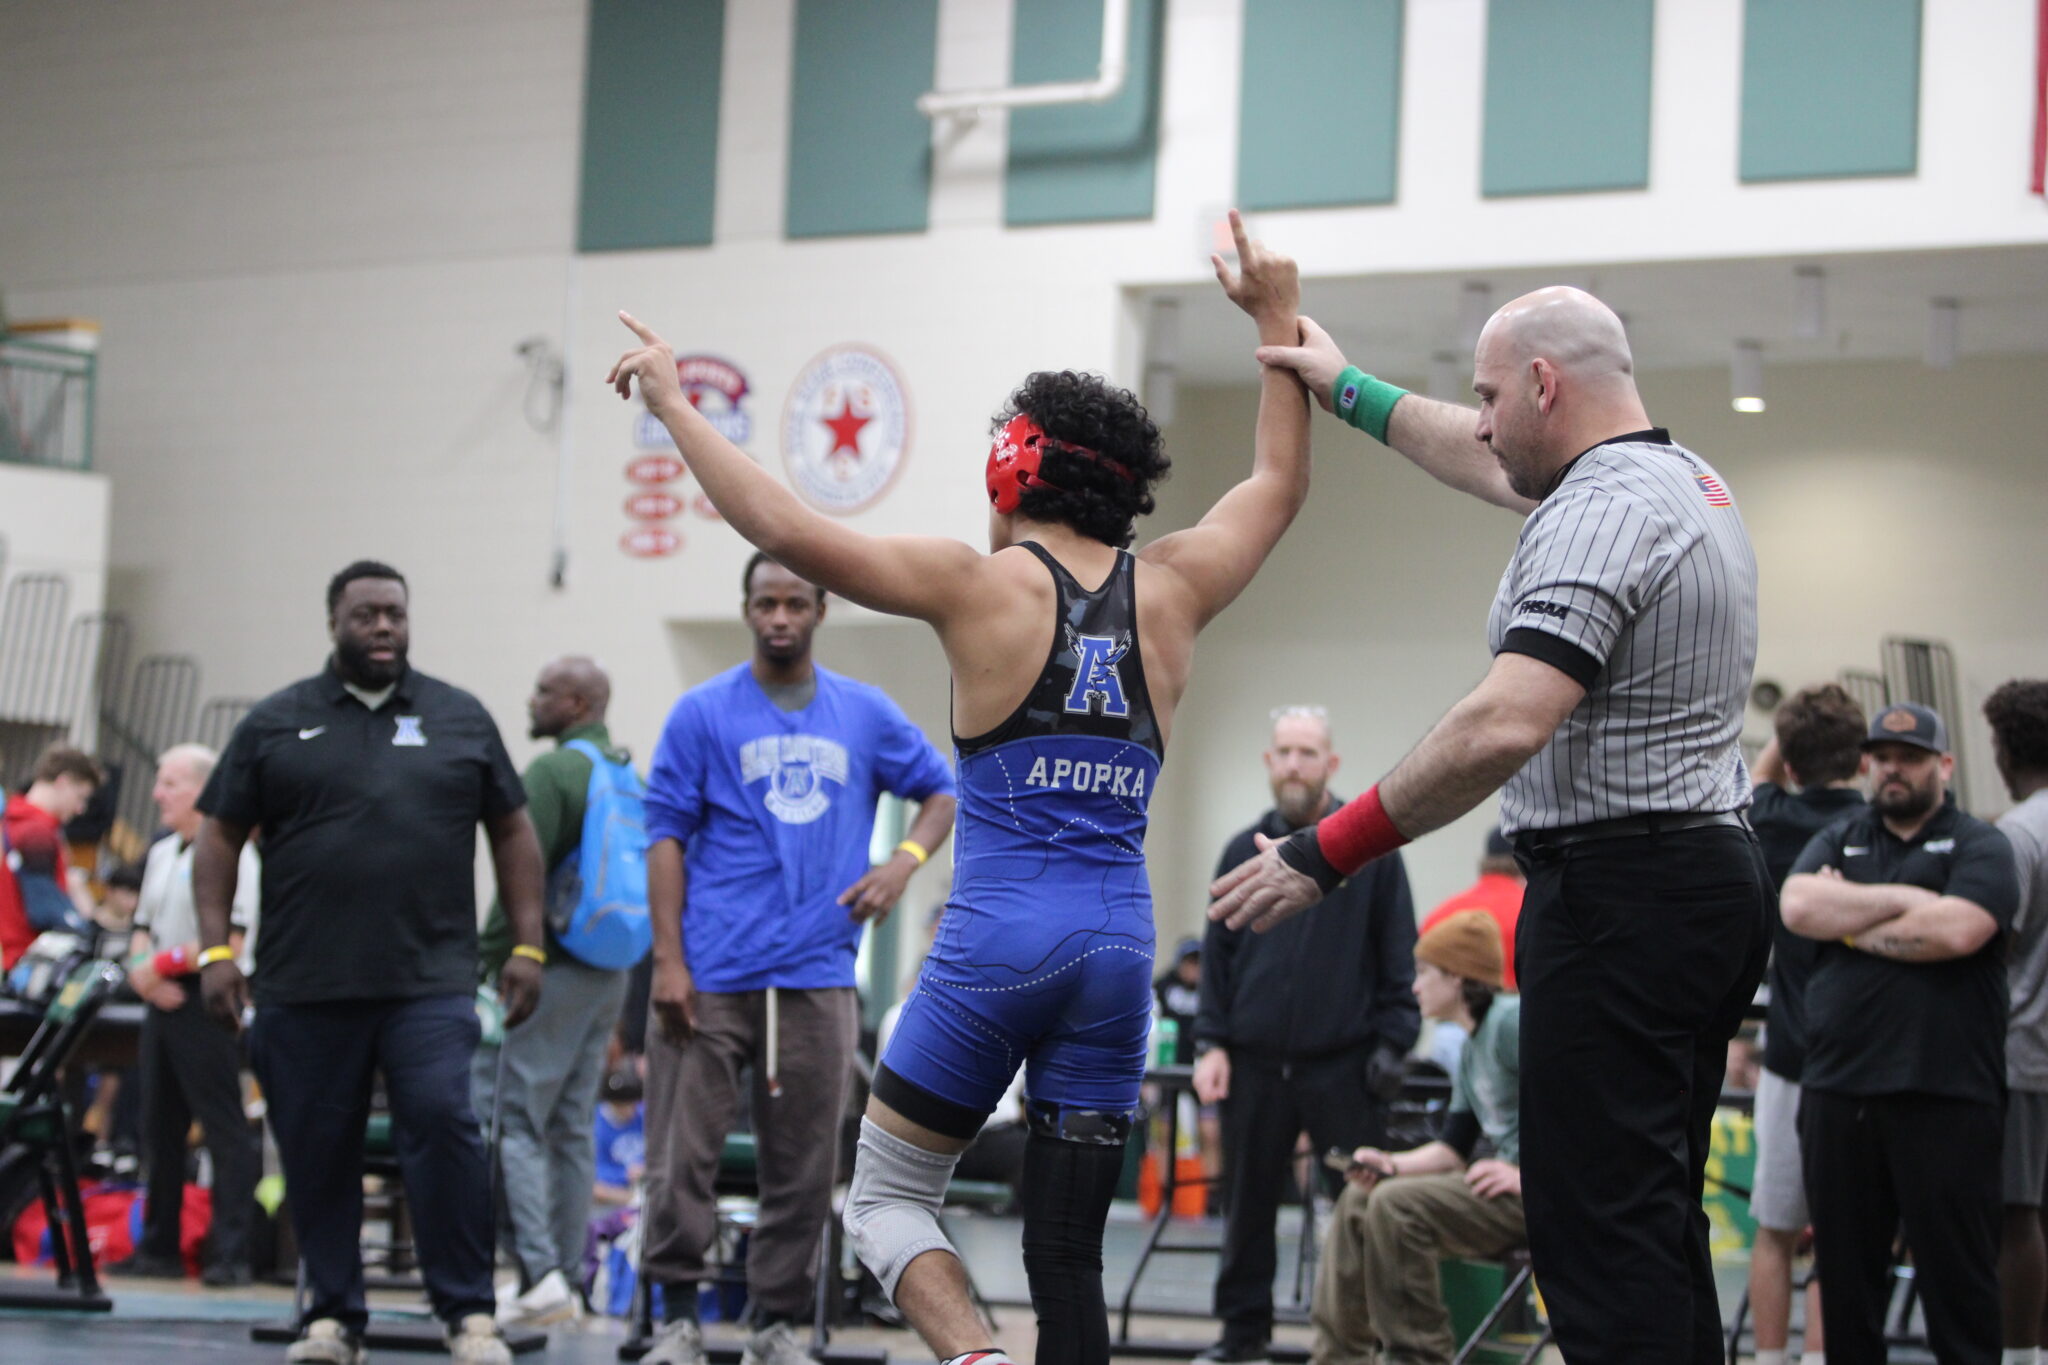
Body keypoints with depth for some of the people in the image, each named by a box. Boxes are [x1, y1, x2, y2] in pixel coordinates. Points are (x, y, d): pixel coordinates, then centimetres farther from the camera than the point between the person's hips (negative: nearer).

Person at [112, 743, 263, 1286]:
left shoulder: (232, 854, -9)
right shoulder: (161, 853, 18)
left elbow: (229, 942, -17)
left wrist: (163, 963, -13)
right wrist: (142, 970, -1)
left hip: (209, 1003, -9)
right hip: (162, 1001, 9)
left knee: (225, 1130, -6)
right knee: (159, 1129, 11)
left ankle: (230, 1254, -7)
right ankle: (158, 1248, 18)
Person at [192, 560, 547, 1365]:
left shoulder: (460, 720, 12)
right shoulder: (276, 724, 9)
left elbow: (511, 831, 15)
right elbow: (220, 837, 9)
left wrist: (527, 945, 7)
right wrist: (215, 948, 0)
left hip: (431, 983, -1)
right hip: (305, 986, 1)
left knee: (443, 1123, -15)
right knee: (317, 1152, 3)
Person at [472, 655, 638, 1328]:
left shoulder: (554, 771, -11)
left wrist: (485, 962, -13)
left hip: (549, 968, -8)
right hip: (610, 973, 8)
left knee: (506, 1117, -6)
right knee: (570, 1126, 11)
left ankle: (537, 1271, -16)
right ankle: (566, 1282, 11)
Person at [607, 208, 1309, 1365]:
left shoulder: (986, 585, -3)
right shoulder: (1169, 593, 9)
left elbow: (784, 527, -9)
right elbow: (1281, 482, 26)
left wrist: (673, 405, 1)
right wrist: (1279, 320, 32)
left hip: (1000, 935, -4)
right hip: (1118, 945, 4)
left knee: (888, 1197, 10)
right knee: (1069, 1247, 7)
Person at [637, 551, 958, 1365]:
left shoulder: (867, 715, 9)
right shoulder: (702, 714, 1)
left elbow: (940, 792, 19)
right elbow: (666, 838, -1)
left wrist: (905, 861, -2)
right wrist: (668, 961, -9)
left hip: (816, 977, 3)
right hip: (711, 978, -2)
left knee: (803, 1167, 6)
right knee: (682, 1154, -5)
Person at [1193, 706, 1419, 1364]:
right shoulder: (1244, 851, 10)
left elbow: (1399, 956, 2)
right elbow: (1217, 954, 12)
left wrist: (1392, 1043, -5)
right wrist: (1212, 1043, 4)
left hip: (1342, 1064, -3)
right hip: (1255, 1063, 3)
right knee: (1248, 1204, 8)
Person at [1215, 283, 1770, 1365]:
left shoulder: (1599, 515, -16)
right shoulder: (1684, 477, 16)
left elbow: (1505, 728, -26)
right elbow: (1490, 469, 34)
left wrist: (1326, 853, -21)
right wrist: (1352, 393, 43)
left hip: (1615, 891, -11)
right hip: (1714, 878, 11)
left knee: (1597, 1227, -11)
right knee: (1658, 1215, 13)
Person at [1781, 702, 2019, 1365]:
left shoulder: (1979, 845, 5)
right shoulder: (1839, 841, 17)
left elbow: (1956, 930, -14)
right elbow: (1797, 907, -2)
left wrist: (1848, 922, -3)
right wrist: (1903, 901, -8)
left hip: (1943, 1093, -4)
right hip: (1837, 1087, 4)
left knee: (1957, 1271, -2)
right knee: (1846, 1268, 9)